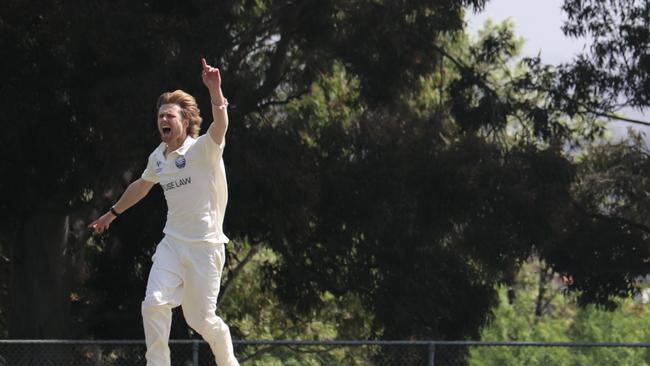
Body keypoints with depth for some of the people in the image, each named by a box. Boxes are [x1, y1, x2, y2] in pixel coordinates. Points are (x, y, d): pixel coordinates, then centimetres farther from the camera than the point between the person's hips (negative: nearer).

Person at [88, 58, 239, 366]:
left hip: (205, 246, -5)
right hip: (172, 244, 5)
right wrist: (113, 213, 39)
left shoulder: (204, 149, -11)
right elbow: (141, 186, 29)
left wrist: (215, 90, -49)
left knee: (201, 319, -1)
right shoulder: (158, 157, 9)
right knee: (154, 304, -14)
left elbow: (220, 124, -33)